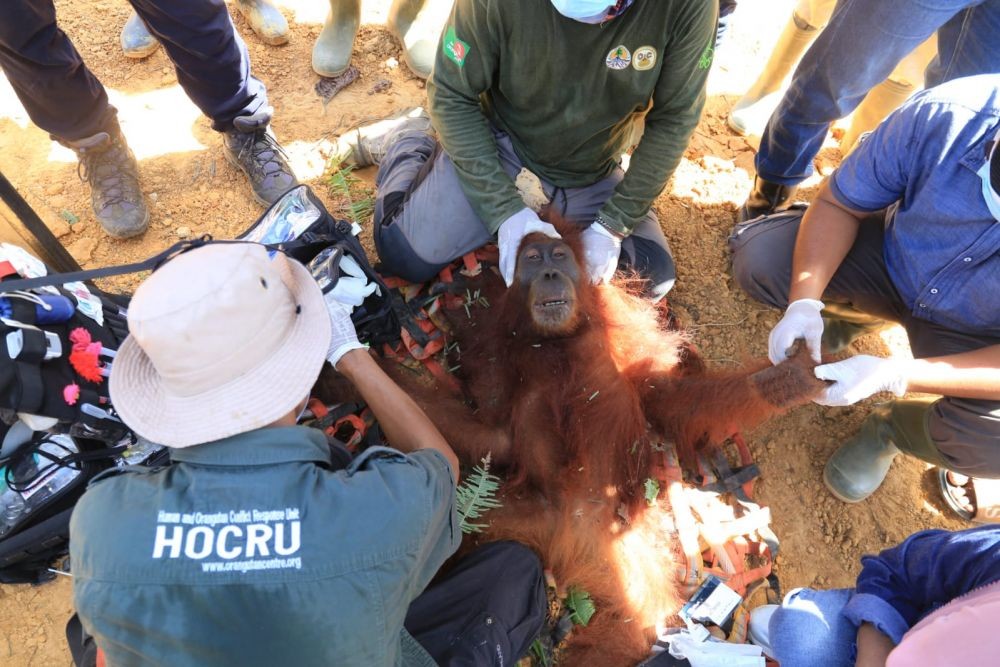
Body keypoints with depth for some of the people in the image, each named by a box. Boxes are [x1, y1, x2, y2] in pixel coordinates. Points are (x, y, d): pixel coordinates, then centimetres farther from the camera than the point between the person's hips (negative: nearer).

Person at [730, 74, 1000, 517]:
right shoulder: (945, 115, -32)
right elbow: (837, 204, -18)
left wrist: (895, 376, -39)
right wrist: (805, 303, -32)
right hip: (896, 260, 2)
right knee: (757, 256, -21)